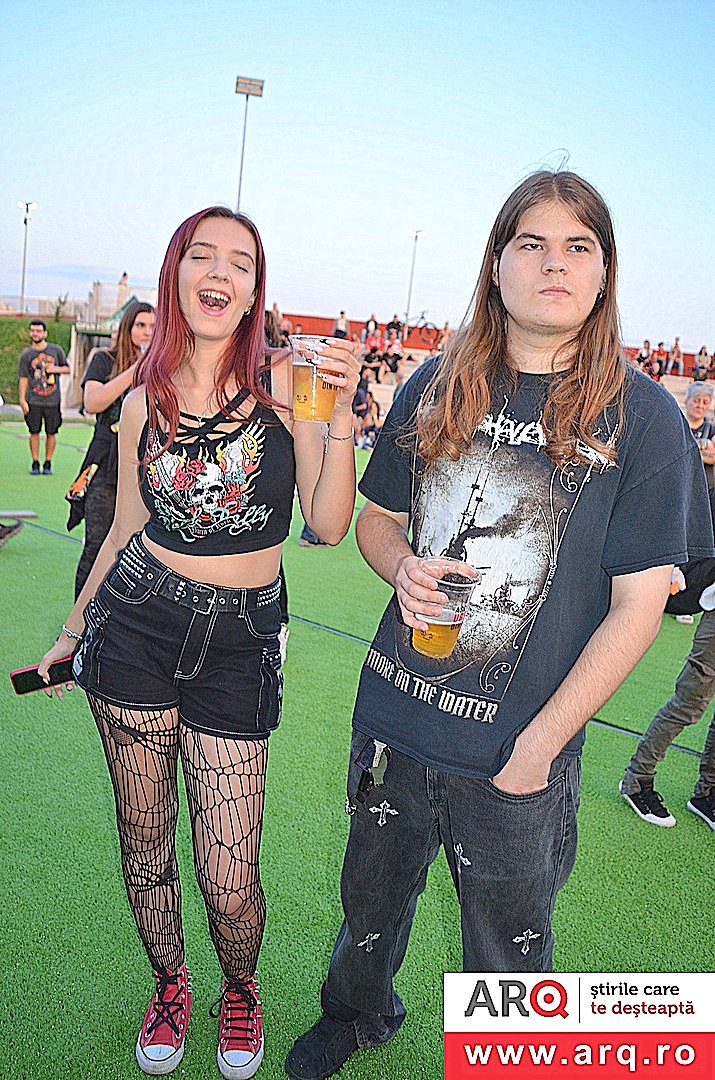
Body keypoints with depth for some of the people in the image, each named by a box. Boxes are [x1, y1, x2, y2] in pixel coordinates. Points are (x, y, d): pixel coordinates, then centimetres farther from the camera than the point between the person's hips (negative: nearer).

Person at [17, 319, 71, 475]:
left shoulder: (56, 350, 5)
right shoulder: (26, 355, 4)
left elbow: (67, 369, 15)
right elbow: (23, 379, 3)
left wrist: (56, 369, -7)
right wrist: (22, 400, -4)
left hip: (53, 401, 0)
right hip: (34, 401, 0)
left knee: (51, 433, 4)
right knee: (34, 432, 0)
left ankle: (48, 464, 14)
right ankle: (35, 463, 10)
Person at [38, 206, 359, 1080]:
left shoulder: (283, 381, -3)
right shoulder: (144, 402, 4)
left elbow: (330, 523, -9)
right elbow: (127, 529, 14)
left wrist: (340, 419, -21)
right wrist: (72, 629, 20)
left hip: (238, 645, -2)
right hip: (135, 624, 3)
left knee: (229, 876, 1)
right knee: (144, 841, 15)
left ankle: (240, 991, 37)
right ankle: (168, 987, 45)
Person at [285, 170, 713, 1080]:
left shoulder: (642, 418, -10)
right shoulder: (436, 389, 1)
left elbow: (638, 606, -10)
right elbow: (375, 519, 11)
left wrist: (541, 742, -13)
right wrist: (404, 567, -12)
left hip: (518, 750, -3)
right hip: (394, 712, 4)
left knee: (505, 959, 17)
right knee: (371, 900, 26)